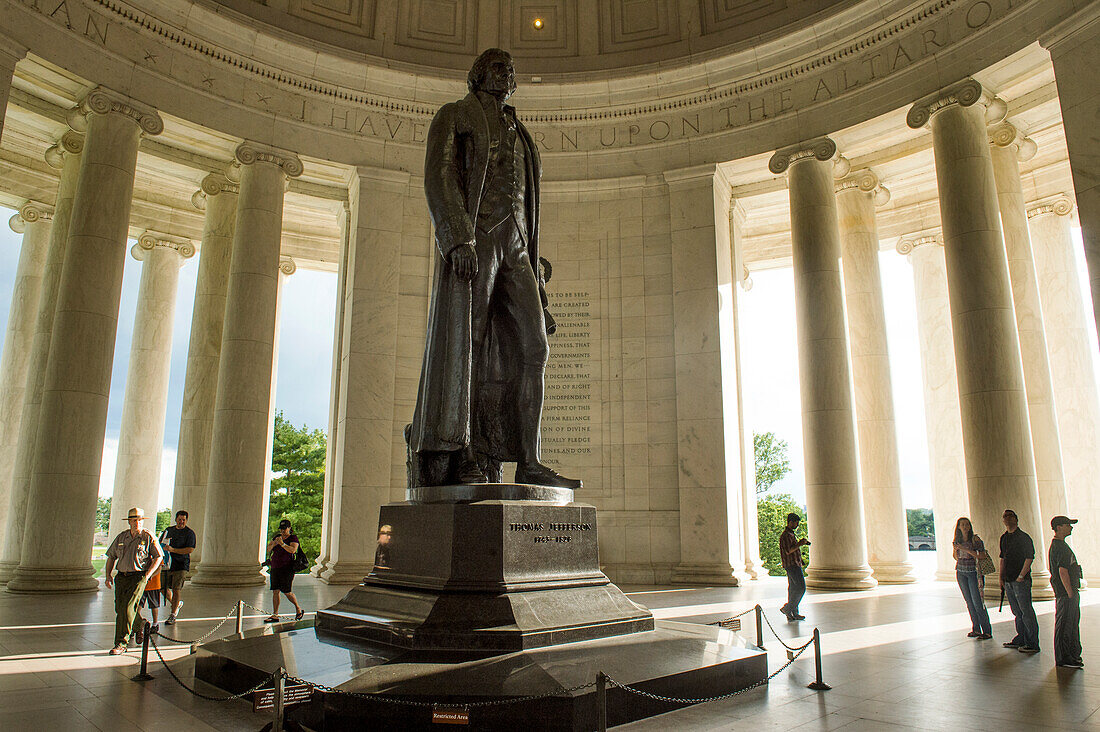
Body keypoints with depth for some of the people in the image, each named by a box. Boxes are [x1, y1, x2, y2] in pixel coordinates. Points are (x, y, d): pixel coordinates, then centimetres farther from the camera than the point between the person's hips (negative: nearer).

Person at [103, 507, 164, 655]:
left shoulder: (149, 537, -2)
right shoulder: (121, 537, 11)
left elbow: (159, 557, -1)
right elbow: (111, 556, 18)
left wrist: (148, 575, -10)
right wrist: (108, 575, 8)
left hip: (138, 577, -5)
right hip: (121, 577, 5)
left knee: (128, 608, -14)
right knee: (119, 609, 9)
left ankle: (121, 644, -10)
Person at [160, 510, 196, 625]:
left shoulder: (189, 533, -3)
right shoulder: (168, 530, 14)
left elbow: (190, 549, -13)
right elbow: (160, 543, 22)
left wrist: (172, 550, -20)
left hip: (181, 565, -6)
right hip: (167, 564, 6)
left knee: (176, 589, -8)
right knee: (163, 588, 8)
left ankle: (172, 615, -2)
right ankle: (176, 604, 34)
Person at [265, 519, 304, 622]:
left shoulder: (293, 538, -5)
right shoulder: (277, 537, 14)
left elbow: (293, 550, -21)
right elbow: (268, 549, 9)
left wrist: (282, 544, -25)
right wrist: (274, 543, -9)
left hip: (287, 569, -6)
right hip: (275, 568, 6)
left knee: (287, 592, -5)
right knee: (275, 591, 3)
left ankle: (299, 609, 16)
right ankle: (275, 615, 7)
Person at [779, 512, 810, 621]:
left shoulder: (791, 534, 19)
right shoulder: (785, 535, -15)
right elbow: (788, 550, -22)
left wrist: (800, 543, 17)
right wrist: (799, 544, -16)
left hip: (795, 564, 11)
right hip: (792, 565, -11)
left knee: (793, 588, 10)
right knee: (801, 588, -12)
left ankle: (793, 614, 12)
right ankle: (788, 608, -8)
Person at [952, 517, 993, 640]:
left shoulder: (975, 539, -8)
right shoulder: (957, 541, 6)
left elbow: (981, 556, -16)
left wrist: (965, 549, -22)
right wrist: (955, 550, -6)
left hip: (973, 572, -5)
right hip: (961, 572, 5)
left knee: (977, 602, -7)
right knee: (969, 602, 7)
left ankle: (987, 631, 1)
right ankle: (976, 629, 14)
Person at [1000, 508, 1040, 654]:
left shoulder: (1023, 537, -9)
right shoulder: (1004, 538, 14)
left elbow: (1029, 558, -13)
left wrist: (1021, 576, -16)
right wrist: (1001, 577, 15)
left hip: (1021, 581, -7)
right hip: (1008, 580, 7)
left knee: (1026, 612, -4)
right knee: (1017, 612, 15)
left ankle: (1032, 644, 2)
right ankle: (1020, 640, 24)